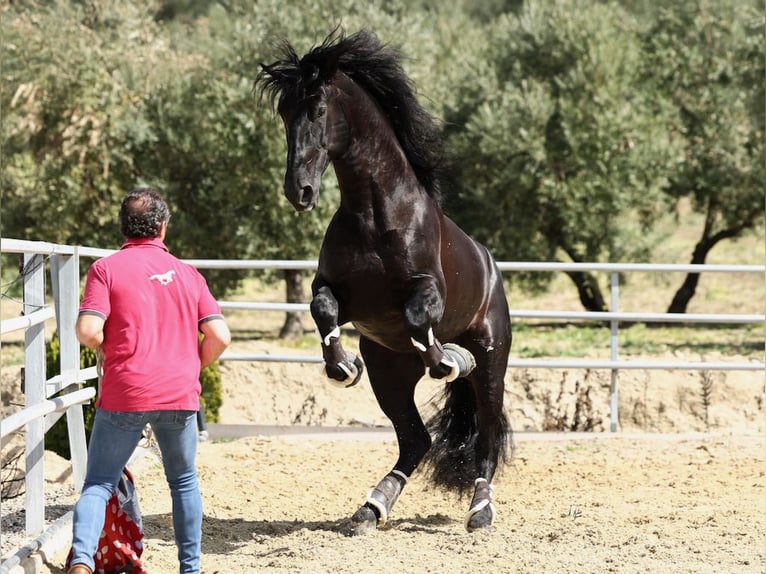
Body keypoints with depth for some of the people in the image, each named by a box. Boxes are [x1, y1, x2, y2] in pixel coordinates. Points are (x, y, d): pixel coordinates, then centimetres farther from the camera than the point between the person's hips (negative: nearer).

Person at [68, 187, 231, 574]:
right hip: (180, 397, 2)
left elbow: (88, 331, -13)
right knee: (184, 481, 20)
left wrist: (108, 350, 9)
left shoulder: (107, 268, -2)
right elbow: (220, 336, 2)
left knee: (98, 483, 2)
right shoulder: (187, 273, 9)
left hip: (124, 396, -2)